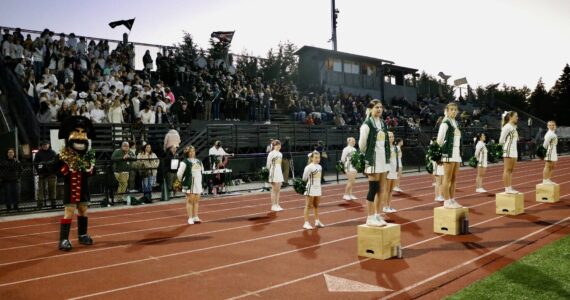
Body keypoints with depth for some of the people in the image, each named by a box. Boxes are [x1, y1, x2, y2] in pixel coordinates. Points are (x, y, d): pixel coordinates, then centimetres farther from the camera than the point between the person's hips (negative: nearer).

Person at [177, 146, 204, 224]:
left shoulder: (199, 161, 11)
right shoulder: (185, 162, -10)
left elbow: (202, 170, 27)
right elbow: (179, 173, -11)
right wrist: (182, 180, 3)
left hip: (198, 184, 6)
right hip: (189, 185, -6)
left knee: (196, 201, 9)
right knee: (190, 201, 0)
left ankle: (195, 217, 17)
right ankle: (190, 218, 7)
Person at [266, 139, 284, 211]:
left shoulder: (280, 154, 12)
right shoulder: (271, 153, -11)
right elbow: (268, 164, -8)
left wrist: (279, 171, 14)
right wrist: (272, 171, 2)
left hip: (279, 172, 7)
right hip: (274, 173, -7)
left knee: (278, 190, 10)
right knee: (274, 190, -3)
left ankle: (277, 205, 17)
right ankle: (273, 206, 4)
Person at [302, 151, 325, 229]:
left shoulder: (320, 167, 7)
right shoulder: (309, 167, -16)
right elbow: (304, 178, -14)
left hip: (318, 188, 7)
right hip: (310, 188, -7)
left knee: (316, 205, 15)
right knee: (308, 206, 0)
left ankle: (317, 221, 24)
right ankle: (306, 223, 5)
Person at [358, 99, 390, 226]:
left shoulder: (383, 123, 12)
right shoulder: (367, 124, -12)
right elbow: (362, 144, -12)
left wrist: (387, 156, 14)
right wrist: (368, 154, 1)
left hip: (383, 159, 8)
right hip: (373, 160, -8)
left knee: (381, 189, 10)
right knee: (373, 189, -4)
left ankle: (377, 215, 21)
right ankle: (370, 218, 5)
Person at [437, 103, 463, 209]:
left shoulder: (456, 123, 16)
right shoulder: (445, 123, -10)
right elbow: (439, 140, -15)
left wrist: (459, 152, 15)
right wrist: (444, 149, -5)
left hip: (456, 153, 8)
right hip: (448, 154, -8)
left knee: (453, 178, 11)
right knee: (447, 178, -4)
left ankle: (452, 200, 18)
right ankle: (447, 202, 0)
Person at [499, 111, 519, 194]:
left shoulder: (514, 127, 16)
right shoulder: (507, 127, -11)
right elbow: (501, 140, -13)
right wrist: (507, 145, -2)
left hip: (514, 151, 9)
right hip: (508, 151, -9)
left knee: (511, 170, 10)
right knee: (507, 170, -6)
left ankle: (510, 188, 15)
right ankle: (507, 188, -3)